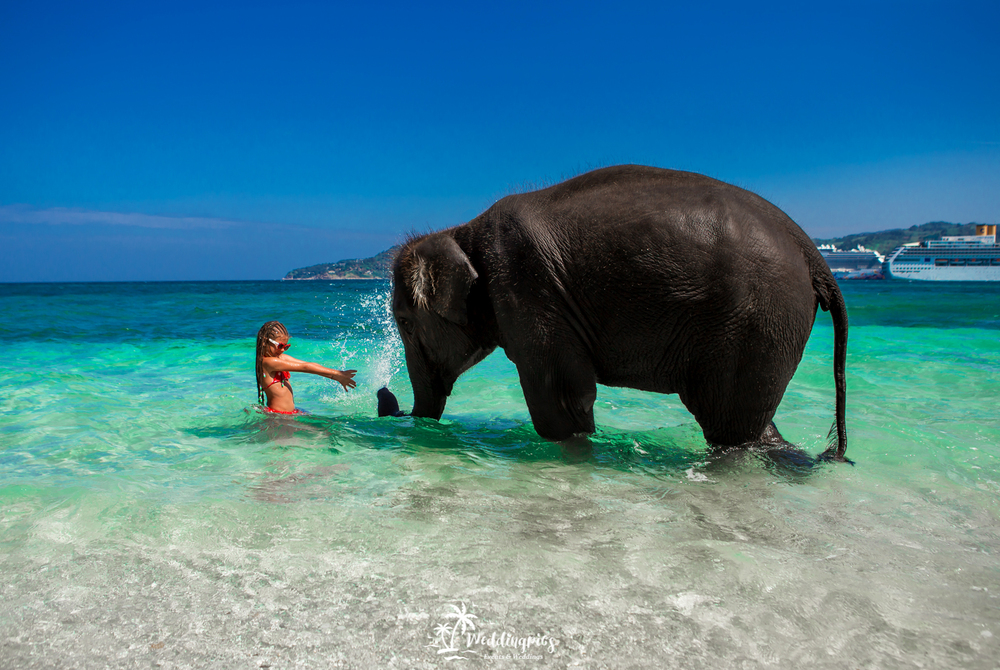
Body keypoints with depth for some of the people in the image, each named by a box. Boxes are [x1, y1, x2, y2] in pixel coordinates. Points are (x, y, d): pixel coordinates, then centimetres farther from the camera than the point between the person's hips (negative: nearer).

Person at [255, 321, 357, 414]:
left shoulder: (281, 358, 11)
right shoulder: (268, 362, -17)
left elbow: (310, 365, 6)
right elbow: (304, 367, -16)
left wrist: (336, 376, -4)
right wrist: (336, 374, -14)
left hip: (291, 412, 9)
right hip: (276, 414, -9)